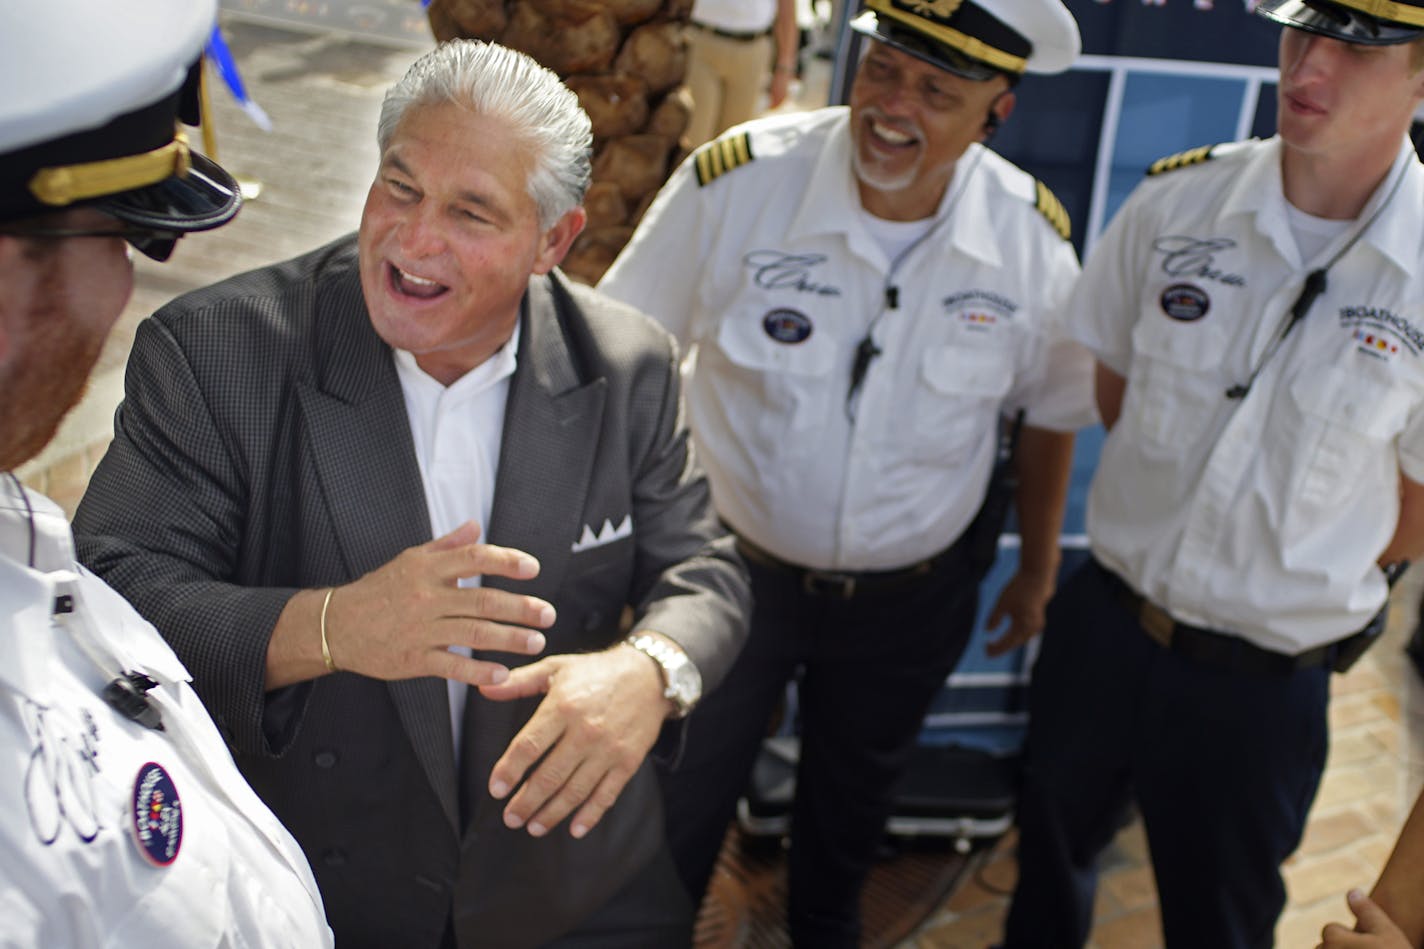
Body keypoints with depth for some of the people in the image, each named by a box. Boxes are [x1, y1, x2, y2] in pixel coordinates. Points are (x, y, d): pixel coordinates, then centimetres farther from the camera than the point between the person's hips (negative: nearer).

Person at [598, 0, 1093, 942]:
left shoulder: (1035, 239, -14)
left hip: (910, 598, 2)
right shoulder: (736, 182, -22)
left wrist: (1038, 567, 11)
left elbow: (1052, 408, 3)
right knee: (679, 804, 17)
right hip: (733, 570, -2)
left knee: (854, 798, 27)